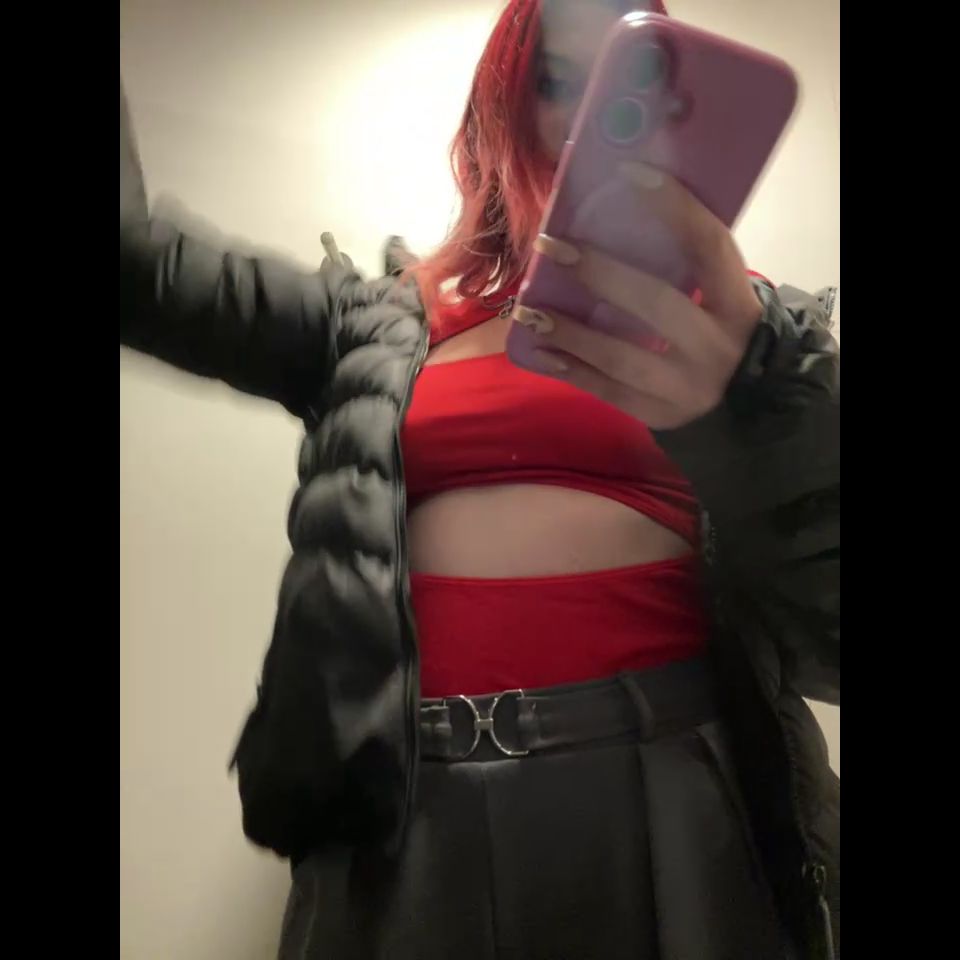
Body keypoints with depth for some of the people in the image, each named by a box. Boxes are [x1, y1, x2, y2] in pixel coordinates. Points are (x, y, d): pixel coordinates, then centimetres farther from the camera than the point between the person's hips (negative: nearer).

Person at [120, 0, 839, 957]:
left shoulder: (728, 325, 5)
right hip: (405, 808, 2)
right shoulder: (390, 320, 10)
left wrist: (750, 396, -23)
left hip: (667, 792, 0)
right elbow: (142, 265, 5)